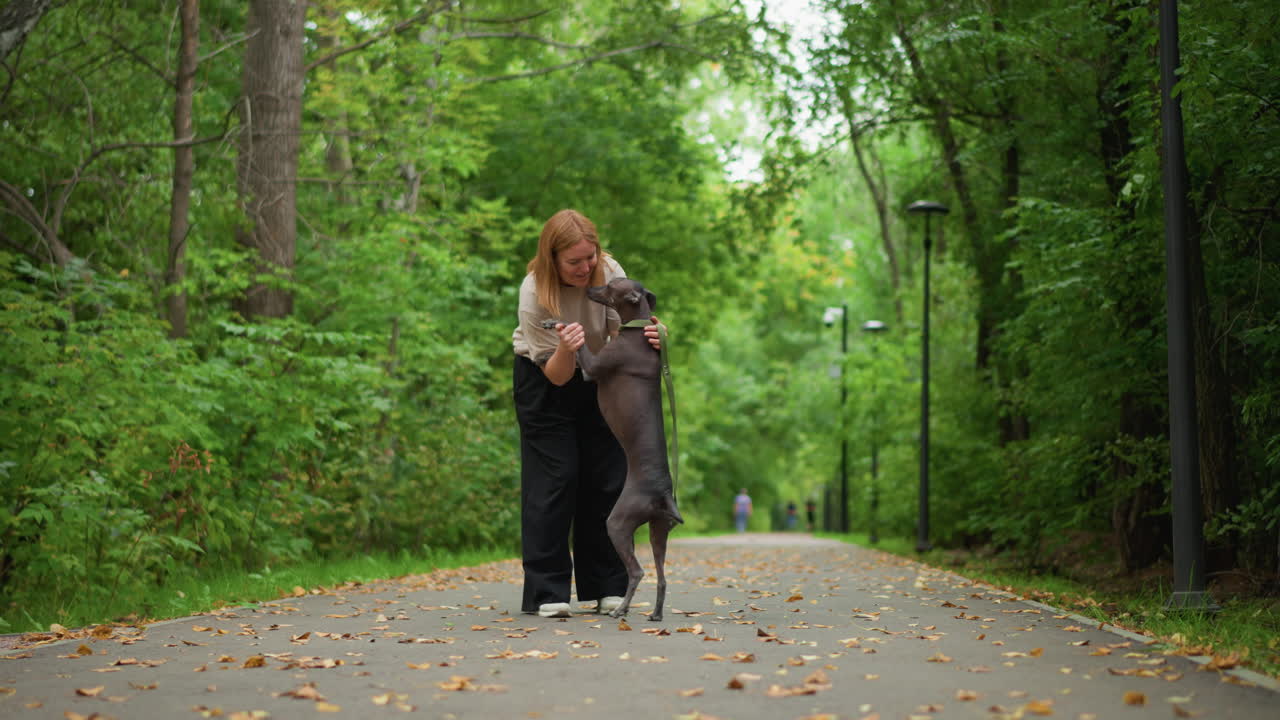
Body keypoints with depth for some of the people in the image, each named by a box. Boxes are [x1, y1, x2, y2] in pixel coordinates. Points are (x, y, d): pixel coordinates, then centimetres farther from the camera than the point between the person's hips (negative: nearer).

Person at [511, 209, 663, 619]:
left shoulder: (609, 273, -20)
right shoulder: (534, 293, -28)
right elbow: (556, 376, -24)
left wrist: (647, 337, -39)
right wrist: (565, 350, -46)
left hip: (597, 377, 4)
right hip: (543, 378, -4)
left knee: (608, 478, 1)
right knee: (553, 478, -11)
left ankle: (607, 589, 8)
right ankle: (546, 592, -9)